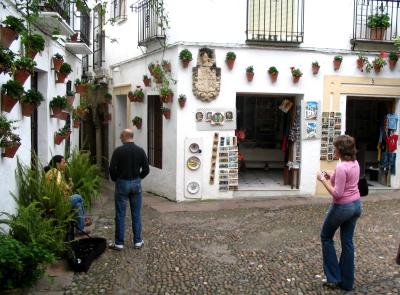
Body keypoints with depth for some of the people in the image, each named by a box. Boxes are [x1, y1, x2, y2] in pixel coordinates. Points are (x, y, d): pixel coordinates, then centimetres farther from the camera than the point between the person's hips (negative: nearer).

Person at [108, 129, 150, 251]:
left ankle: (119, 243, 9)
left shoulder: (118, 151, -9)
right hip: (136, 183, 3)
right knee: (136, 213, 9)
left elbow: (112, 168, -11)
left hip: (122, 183, -3)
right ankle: (138, 241, 14)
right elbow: (146, 169, -2)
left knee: (120, 214, 4)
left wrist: (115, 179, 7)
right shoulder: (140, 150, -1)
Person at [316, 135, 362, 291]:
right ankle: (347, 282, 23)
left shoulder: (341, 167, -24)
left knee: (326, 237, 14)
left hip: (342, 207, -8)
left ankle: (334, 278, 18)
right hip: (356, 205, 8)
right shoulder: (355, 163, 4)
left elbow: (337, 193, -24)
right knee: (347, 242, 15)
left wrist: (323, 180, -16)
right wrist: (331, 177, 8)